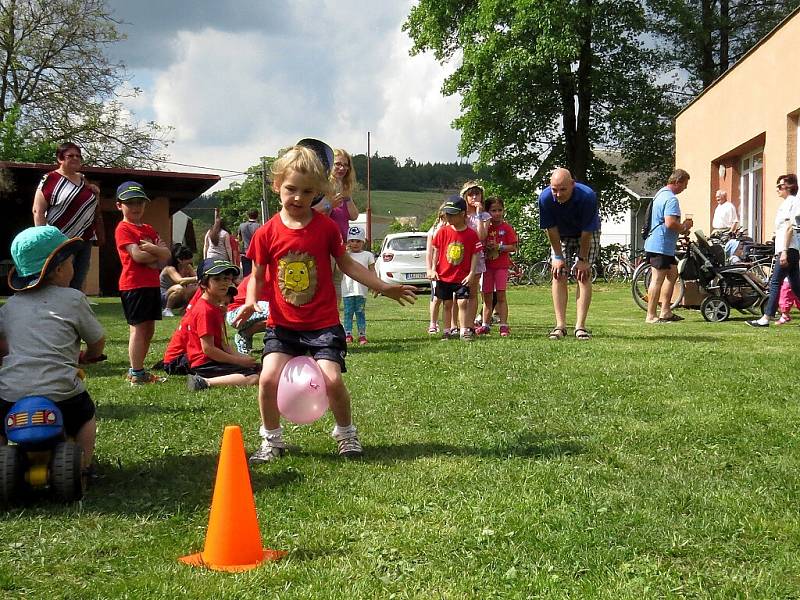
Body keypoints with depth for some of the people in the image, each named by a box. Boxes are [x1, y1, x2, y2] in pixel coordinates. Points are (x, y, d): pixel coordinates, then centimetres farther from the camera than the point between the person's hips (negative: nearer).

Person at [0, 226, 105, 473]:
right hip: (59, 393, -2)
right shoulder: (73, 299, 2)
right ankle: (82, 467, 16)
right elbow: (98, 342, 9)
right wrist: (86, 357, 32)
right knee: (86, 415, 26)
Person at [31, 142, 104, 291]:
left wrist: (96, 195, 7)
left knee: (77, 287, 8)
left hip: (84, 242, 6)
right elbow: (38, 211, -8)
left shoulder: (84, 180, 15)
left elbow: (93, 208, 29)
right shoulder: (50, 180, -4)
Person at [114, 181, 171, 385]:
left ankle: (136, 371, 18)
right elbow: (137, 255, -19)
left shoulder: (148, 229, 19)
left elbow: (166, 254, 7)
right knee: (138, 328, -7)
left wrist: (152, 249, -14)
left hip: (152, 284, 8)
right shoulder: (123, 229, -5)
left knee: (149, 329, 10)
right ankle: (137, 375, -5)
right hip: (134, 285, -8)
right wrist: (159, 251, -4)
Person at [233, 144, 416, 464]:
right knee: (268, 378, -15)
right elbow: (257, 276, 4)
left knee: (332, 379, -15)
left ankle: (346, 433, 14)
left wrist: (384, 287, 6)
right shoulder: (267, 233, -5)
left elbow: (346, 264, 7)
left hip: (323, 322, -1)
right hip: (282, 323, 1)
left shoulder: (326, 227, -4)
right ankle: (272, 440, 9)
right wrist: (250, 302, -15)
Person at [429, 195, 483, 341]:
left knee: (463, 302, -8)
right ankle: (447, 331, 19)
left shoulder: (471, 234, -7)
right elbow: (436, 250, 4)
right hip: (443, 275, 2)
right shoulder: (443, 232, -2)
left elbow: (475, 254, -4)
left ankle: (464, 331, 0)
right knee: (447, 304, 10)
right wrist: (433, 269, -1)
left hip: (462, 277, -2)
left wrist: (471, 273, -9)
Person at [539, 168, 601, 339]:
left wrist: (582, 259, -20)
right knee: (558, 275, -8)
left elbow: (586, 232, -26)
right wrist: (558, 256, -13)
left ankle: (580, 326, -12)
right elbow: (551, 229, -17)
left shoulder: (587, 196, -35)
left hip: (587, 234, -2)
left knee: (584, 275, -11)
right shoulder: (545, 198, -29)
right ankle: (560, 325, -7)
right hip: (561, 236, 2)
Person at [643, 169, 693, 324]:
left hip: (654, 243, 11)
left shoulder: (660, 194, 17)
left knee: (672, 273, 18)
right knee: (658, 279, -6)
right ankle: (651, 316, -2)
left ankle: (666, 311, 21)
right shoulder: (671, 199, -17)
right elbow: (670, 223, -28)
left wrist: (682, 227, 15)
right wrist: (684, 227, -9)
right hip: (662, 246, -11)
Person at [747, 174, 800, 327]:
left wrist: (784, 251, -21)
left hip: (788, 250, -10)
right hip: (787, 250, 10)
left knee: (775, 282, -10)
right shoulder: (786, 203, 21)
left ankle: (766, 318, -10)